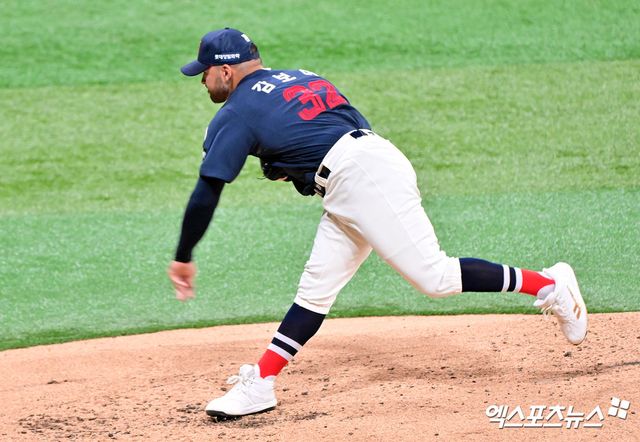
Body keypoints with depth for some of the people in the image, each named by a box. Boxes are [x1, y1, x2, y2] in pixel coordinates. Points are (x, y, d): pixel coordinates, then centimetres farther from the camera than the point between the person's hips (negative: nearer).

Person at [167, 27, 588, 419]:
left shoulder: (234, 115, 1)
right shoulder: (301, 78, 25)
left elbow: (206, 195, -3)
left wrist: (184, 258, 5)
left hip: (365, 177, -10)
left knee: (436, 278, -11)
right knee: (315, 287, 7)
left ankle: (550, 285, -6)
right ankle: (260, 384, 6)